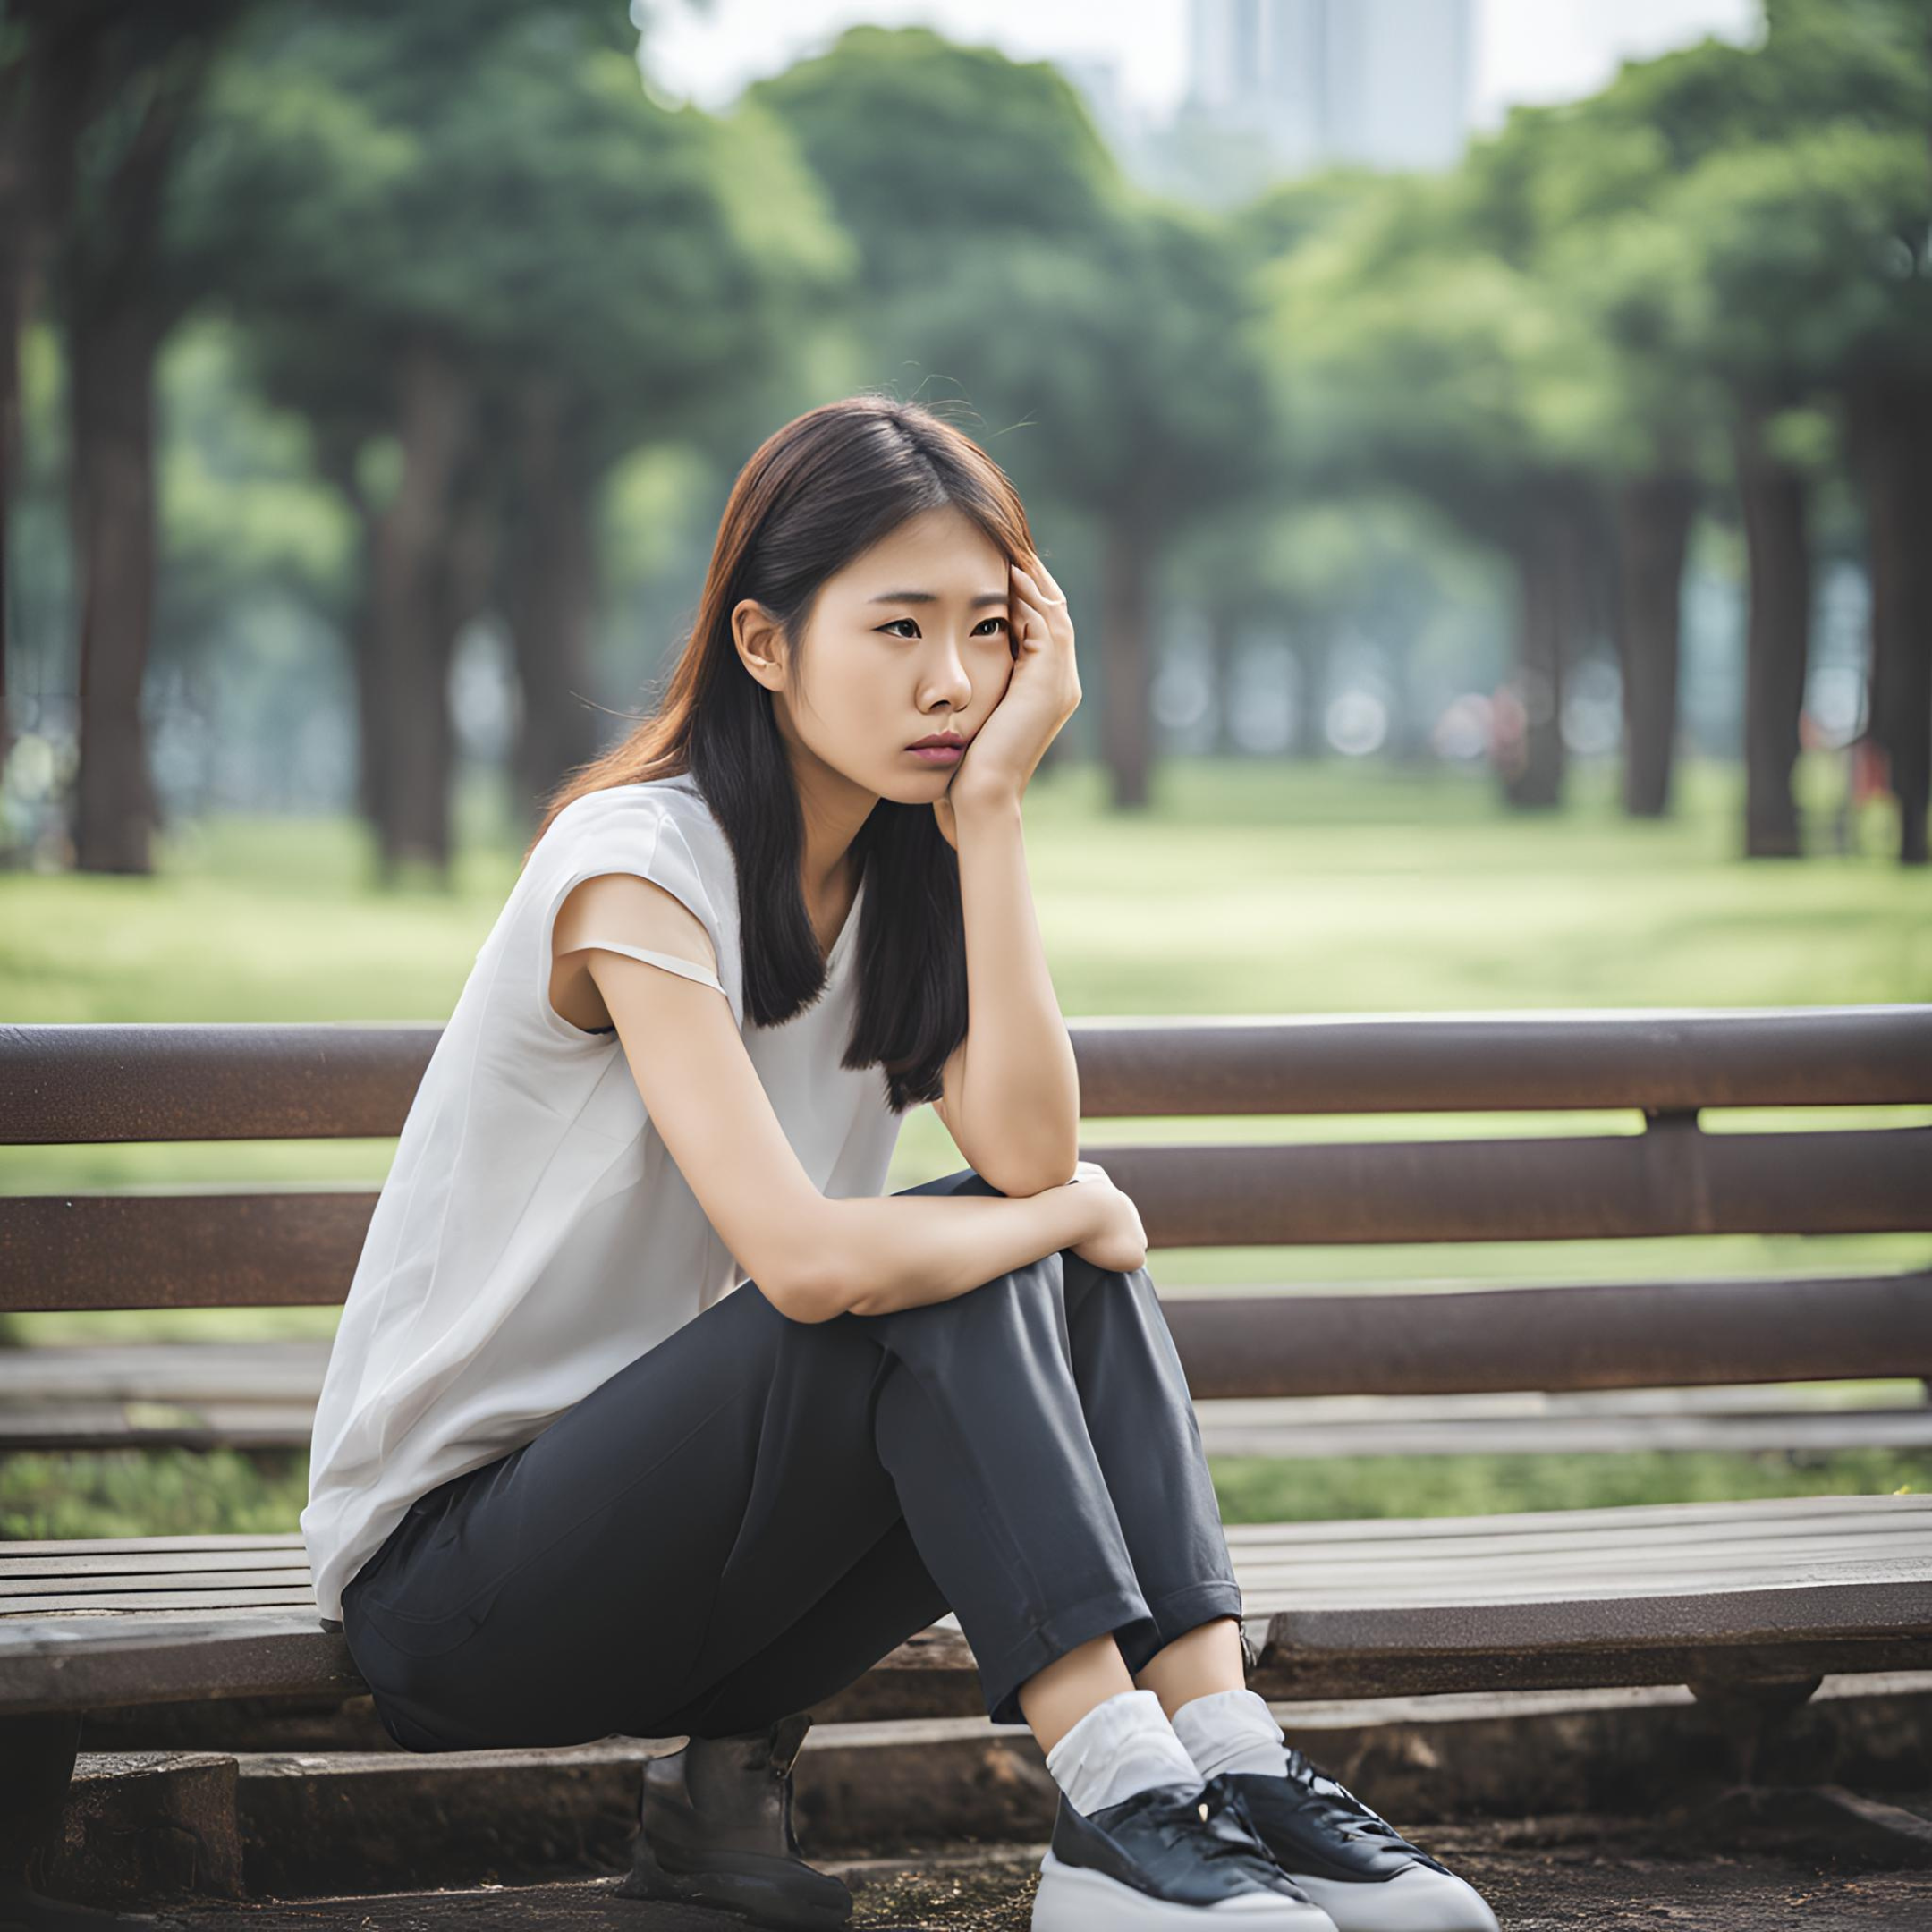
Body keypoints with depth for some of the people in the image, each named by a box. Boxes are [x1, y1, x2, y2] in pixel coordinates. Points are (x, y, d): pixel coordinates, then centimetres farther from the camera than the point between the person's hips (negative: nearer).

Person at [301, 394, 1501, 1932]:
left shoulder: (898, 875, 5)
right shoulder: (638, 865, -19)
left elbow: (1031, 1153, -14)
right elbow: (805, 1258, -31)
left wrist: (992, 809, -16)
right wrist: (1072, 1211, -13)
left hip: (653, 1492, 7)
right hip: (445, 1563, -7)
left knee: (1087, 1280, -12)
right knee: (959, 1268, -26)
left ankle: (1228, 1762, -20)